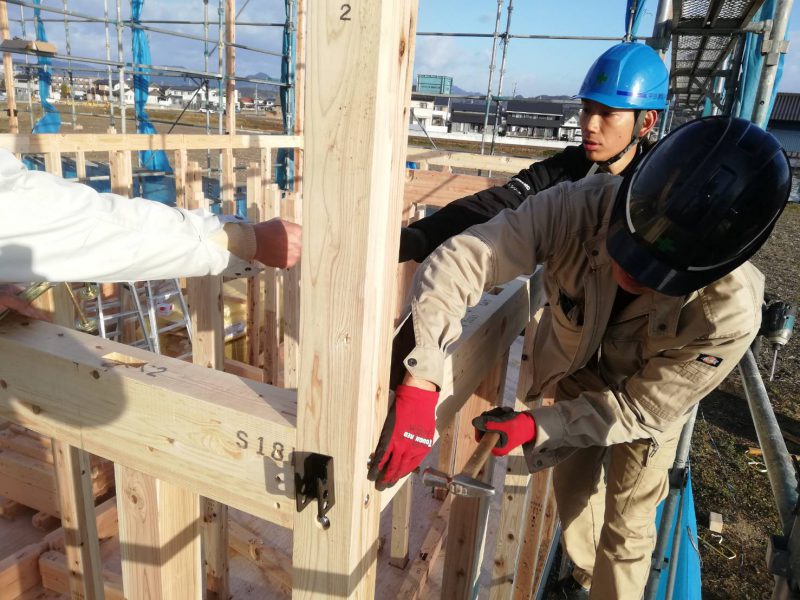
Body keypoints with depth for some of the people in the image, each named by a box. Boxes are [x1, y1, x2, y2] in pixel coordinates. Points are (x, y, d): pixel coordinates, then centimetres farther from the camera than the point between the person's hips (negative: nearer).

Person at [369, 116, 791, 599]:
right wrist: (419, 385, -56)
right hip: (578, 376, 3)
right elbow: (459, 262, -46)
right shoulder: (579, 209, -41)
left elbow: (641, 409, -27)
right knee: (573, 487, 24)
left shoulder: (728, 314, -39)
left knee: (625, 526, 12)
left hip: (647, 402, -2)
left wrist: (535, 428, -33)